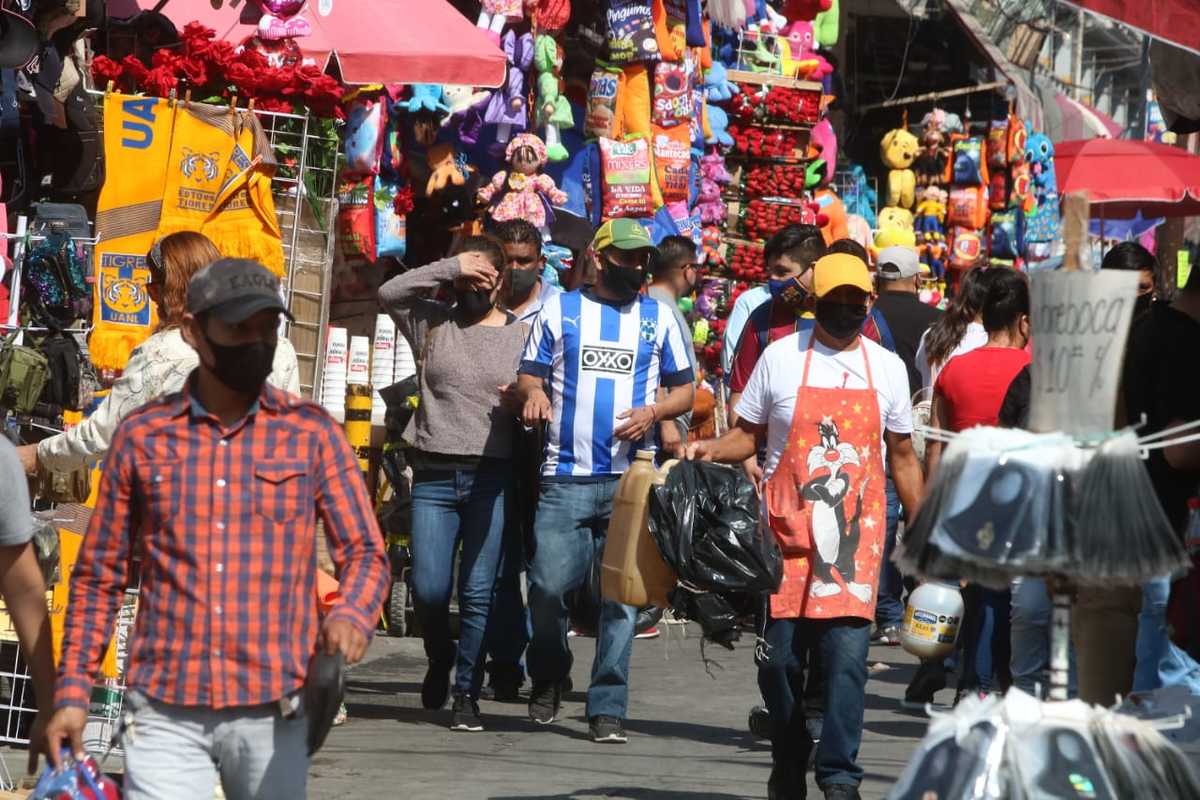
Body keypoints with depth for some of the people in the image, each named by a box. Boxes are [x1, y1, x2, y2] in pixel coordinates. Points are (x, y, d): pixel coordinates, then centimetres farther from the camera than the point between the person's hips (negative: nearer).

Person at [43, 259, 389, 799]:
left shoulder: (311, 434, 5)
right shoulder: (141, 438, 6)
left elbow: (365, 552, 4)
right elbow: (99, 576, 11)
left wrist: (352, 614, -18)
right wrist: (72, 691, 4)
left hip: (272, 710, 0)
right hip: (166, 712, 0)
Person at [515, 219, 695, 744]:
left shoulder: (658, 317, 13)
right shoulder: (560, 310, 10)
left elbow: (685, 390, 15)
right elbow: (528, 376, 11)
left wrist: (653, 413, -6)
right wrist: (532, 394, -13)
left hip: (632, 479, 1)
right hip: (566, 476, -1)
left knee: (622, 594, -3)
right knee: (548, 585, -8)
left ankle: (608, 708, 2)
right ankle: (547, 679, 18)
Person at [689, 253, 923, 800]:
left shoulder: (887, 368, 10)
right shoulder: (781, 358, 4)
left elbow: (902, 456, 17)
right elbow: (748, 436, 10)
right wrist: (711, 449, -11)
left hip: (855, 529, 0)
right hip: (786, 528, 0)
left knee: (847, 654, -13)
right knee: (778, 656, 2)